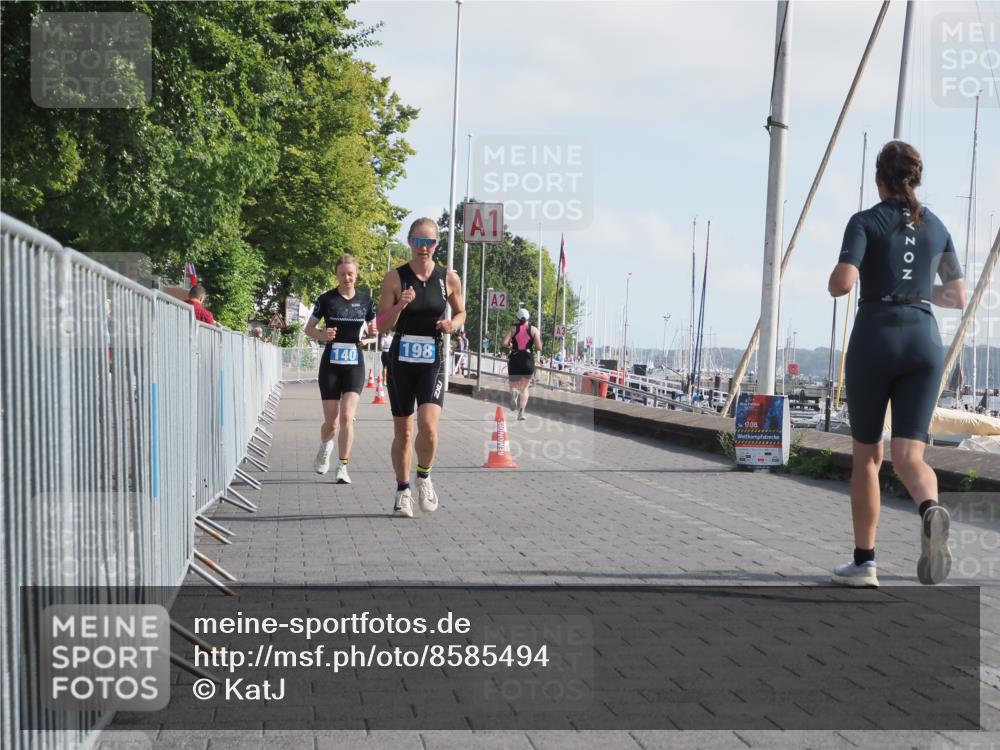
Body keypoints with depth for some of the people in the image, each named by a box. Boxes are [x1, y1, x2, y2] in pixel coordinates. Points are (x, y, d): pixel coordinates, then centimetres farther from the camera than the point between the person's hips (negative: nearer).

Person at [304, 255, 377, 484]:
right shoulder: (326, 299, -3)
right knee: (331, 423, 1)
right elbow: (309, 328, 4)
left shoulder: (365, 299, 3)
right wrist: (322, 335, -17)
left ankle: (343, 468, -5)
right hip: (330, 364, -1)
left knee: (347, 416, -15)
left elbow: (372, 326, 16)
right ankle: (325, 447, 36)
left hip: (355, 364, 1)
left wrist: (374, 331, -8)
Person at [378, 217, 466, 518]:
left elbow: (461, 312, 17)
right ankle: (403, 491, 23)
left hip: (433, 361, 0)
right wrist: (400, 305, -21)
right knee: (402, 432, 6)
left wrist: (453, 324, -5)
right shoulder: (395, 277, -3)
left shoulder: (449, 279, 1)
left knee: (428, 425, -19)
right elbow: (383, 323, -2)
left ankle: (424, 477, 7)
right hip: (401, 360, 0)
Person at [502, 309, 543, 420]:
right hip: (528, 360, 0)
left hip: (514, 360, 0)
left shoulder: (513, 329, 3)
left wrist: (511, 346, 12)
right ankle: (521, 411, -7)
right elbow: (539, 347, -5)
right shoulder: (533, 330, 2)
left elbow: (504, 343, -9)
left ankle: (514, 392, -25)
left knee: (513, 385, 13)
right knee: (524, 388, 10)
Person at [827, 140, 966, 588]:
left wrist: (835, 283, 8)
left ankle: (864, 562, 17)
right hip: (924, 341, 3)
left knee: (866, 454, 12)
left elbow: (842, 283, -16)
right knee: (908, 456, -4)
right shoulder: (936, 227, 14)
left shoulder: (865, 221, -1)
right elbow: (958, 297, 21)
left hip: (875, 339, -3)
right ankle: (931, 510, -40)